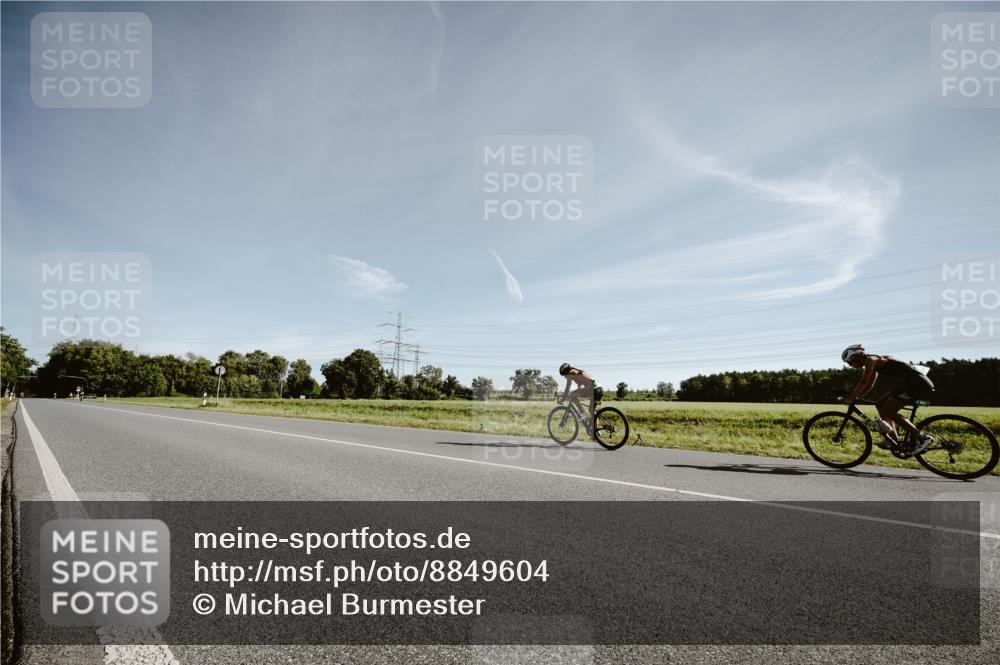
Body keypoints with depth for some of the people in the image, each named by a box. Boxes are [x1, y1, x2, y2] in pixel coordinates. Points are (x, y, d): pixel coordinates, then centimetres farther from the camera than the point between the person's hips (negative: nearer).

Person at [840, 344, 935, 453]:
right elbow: (868, 385, 23)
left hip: (914, 381, -10)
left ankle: (922, 438, -15)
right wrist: (852, 397, 15)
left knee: (888, 411, -12)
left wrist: (851, 397, -14)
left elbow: (864, 382, -17)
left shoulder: (870, 359, -9)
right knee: (881, 405, 13)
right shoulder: (874, 362, 20)